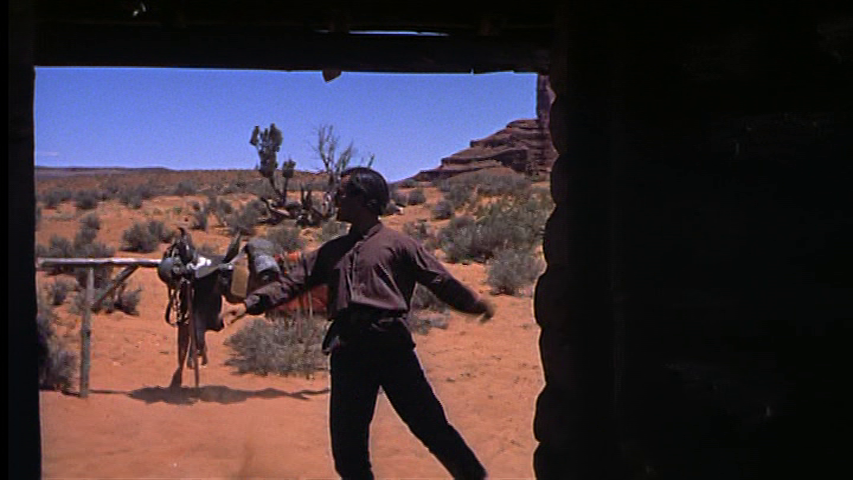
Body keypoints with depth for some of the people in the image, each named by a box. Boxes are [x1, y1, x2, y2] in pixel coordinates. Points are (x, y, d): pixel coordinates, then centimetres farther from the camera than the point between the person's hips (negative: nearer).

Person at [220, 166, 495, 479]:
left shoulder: (396, 243, 6)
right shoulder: (332, 251, 20)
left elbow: (439, 279, 1)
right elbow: (291, 282, 16)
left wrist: (473, 301, -9)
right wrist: (248, 304, 5)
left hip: (390, 341, -5)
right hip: (347, 347, 5)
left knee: (429, 423, -4)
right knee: (347, 443, 6)